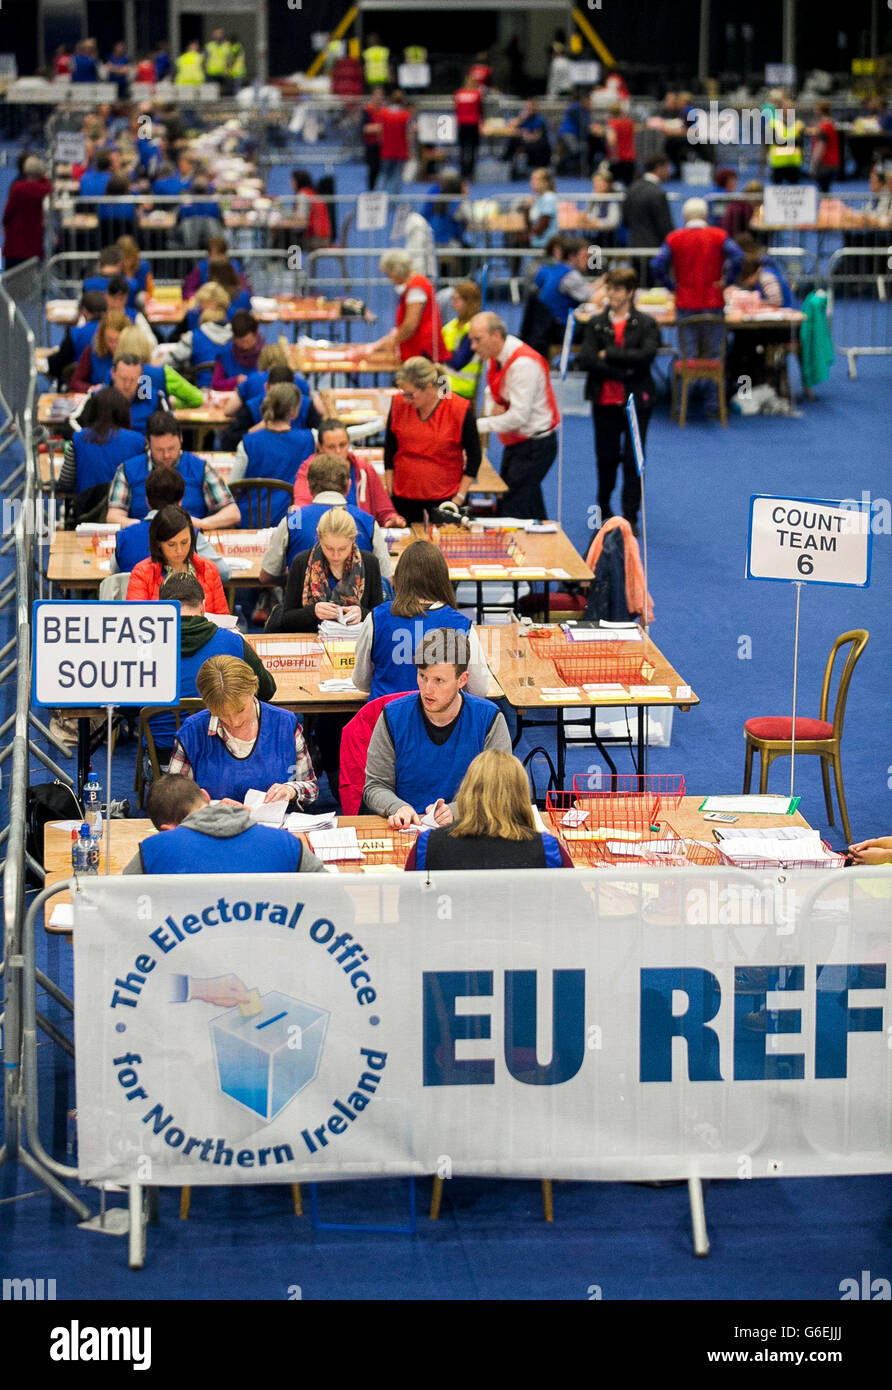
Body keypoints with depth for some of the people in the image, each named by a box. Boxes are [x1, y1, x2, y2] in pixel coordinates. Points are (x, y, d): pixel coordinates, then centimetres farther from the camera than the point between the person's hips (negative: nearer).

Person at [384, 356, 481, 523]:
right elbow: (390, 448, 10)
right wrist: (388, 490, 7)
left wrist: (460, 496, -5)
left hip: (445, 498, -3)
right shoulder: (399, 404, -1)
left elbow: (474, 455, -1)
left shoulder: (460, 409, -9)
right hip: (404, 498, 3)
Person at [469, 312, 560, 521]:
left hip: (535, 446, -9)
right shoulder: (496, 358, 4)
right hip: (515, 444, 9)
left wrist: (479, 425, -22)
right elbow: (491, 391, 21)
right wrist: (492, 408, -4)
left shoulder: (523, 364, -24)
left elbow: (519, 416, -26)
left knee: (513, 511, -13)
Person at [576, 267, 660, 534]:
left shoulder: (645, 324, 1)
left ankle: (630, 517, 4)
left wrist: (608, 355, -13)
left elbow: (646, 355, -15)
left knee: (633, 460, -2)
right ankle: (604, 509, 30)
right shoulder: (596, 324, 5)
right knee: (606, 457, 9)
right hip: (605, 401, 2)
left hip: (636, 400, -2)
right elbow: (585, 359, -8)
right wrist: (622, 371, -17)